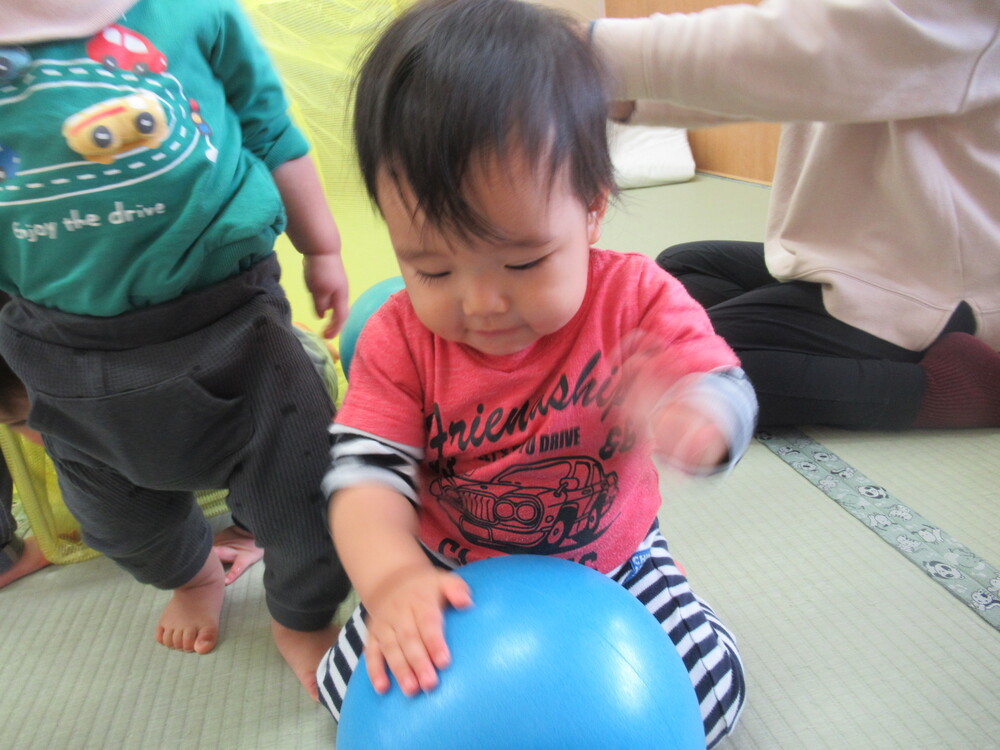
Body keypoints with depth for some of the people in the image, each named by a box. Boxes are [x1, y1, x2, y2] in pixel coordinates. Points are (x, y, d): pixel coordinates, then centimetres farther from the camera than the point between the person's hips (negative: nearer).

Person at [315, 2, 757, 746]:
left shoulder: (638, 296, -19)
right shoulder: (399, 337, -18)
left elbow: (727, 390, -24)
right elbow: (366, 472, -22)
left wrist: (695, 419, -51)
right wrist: (393, 578, -43)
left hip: (611, 558, 0)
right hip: (449, 570, 1)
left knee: (714, 686, -9)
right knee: (355, 688, -7)